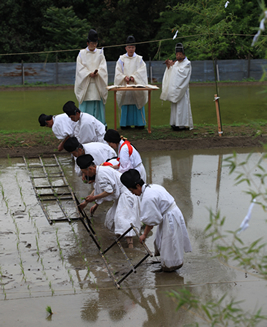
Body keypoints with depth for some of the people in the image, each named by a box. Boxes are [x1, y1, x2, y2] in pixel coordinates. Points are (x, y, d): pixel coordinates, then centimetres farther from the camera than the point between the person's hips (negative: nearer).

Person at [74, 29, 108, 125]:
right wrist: (89, 74, -17)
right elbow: (80, 68, -2)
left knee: (98, 104, -1)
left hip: (98, 84, 1)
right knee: (86, 104, -4)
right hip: (85, 83, -1)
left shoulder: (100, 53, 11)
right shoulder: (82, 53, 5)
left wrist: (97, 72, -19)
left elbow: (103, 67, 1)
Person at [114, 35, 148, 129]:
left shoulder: (139, 59, 8)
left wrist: (133, 77, -20)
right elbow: (118, 73, 1)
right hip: (124, 86, 0)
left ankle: (139, 123, 2)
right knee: (125, 105, -2)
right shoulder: (121, 59, 9)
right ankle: (125, 124, 3)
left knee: (137, 104, -3)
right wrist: (124, 77, -18)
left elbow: (141, 72, -4)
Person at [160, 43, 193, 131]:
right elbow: (170, 74, 12)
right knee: (174, 106, 6)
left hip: (182, 89, -7)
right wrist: (168, 66, -3)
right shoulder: (176, 63, 18)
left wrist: (172, 66, -13)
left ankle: (183, 124, -9)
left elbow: (181, 73, -17)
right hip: (174, 89, 7)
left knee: (181, 106, -9)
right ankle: (176, 123, 10)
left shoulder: (187, 63, -3)